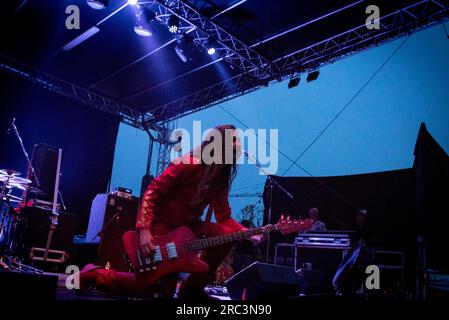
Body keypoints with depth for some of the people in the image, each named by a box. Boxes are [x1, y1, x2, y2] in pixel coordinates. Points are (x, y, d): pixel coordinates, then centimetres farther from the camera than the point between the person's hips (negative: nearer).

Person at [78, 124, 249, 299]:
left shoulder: (220, 177, 2)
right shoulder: (189, 163, -20)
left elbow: (224, 216, 1)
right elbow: (152, 192, -21)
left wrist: (244, 231, -16)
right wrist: (144, 230, -28)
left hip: (187, 225, 7)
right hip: (162, 223, -7)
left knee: (227, 235, -17)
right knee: (162, 290, -6)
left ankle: (192, 289, 0)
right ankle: (94, 274, 11)